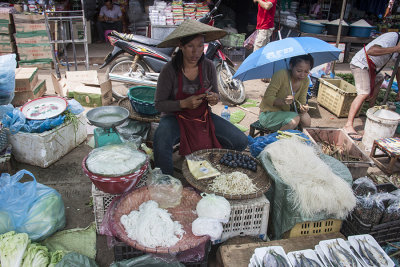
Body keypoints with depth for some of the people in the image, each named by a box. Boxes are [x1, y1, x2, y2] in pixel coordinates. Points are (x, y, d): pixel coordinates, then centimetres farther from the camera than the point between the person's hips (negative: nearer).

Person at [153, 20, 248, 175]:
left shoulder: (208, 66, -5)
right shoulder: (170, 70, -16)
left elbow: (215, 94, 9)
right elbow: (159, 104, -10)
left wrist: (215, 98, -17)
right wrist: (184, 104, -26)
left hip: (203, 117, 4)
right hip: (176, 118, -3)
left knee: (241, 142, -11)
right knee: (161, 144, -37)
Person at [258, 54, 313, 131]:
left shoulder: (305, 81, -3)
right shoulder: (281, 75, -23)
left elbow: (302, 102, 1)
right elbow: (267, 98, -23)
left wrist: (303, 108, -24)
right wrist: (282, 101, -41)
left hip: (285, 113, 6)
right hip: (268, 114, -6)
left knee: (306, 118, -19)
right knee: (295, 119, -28)